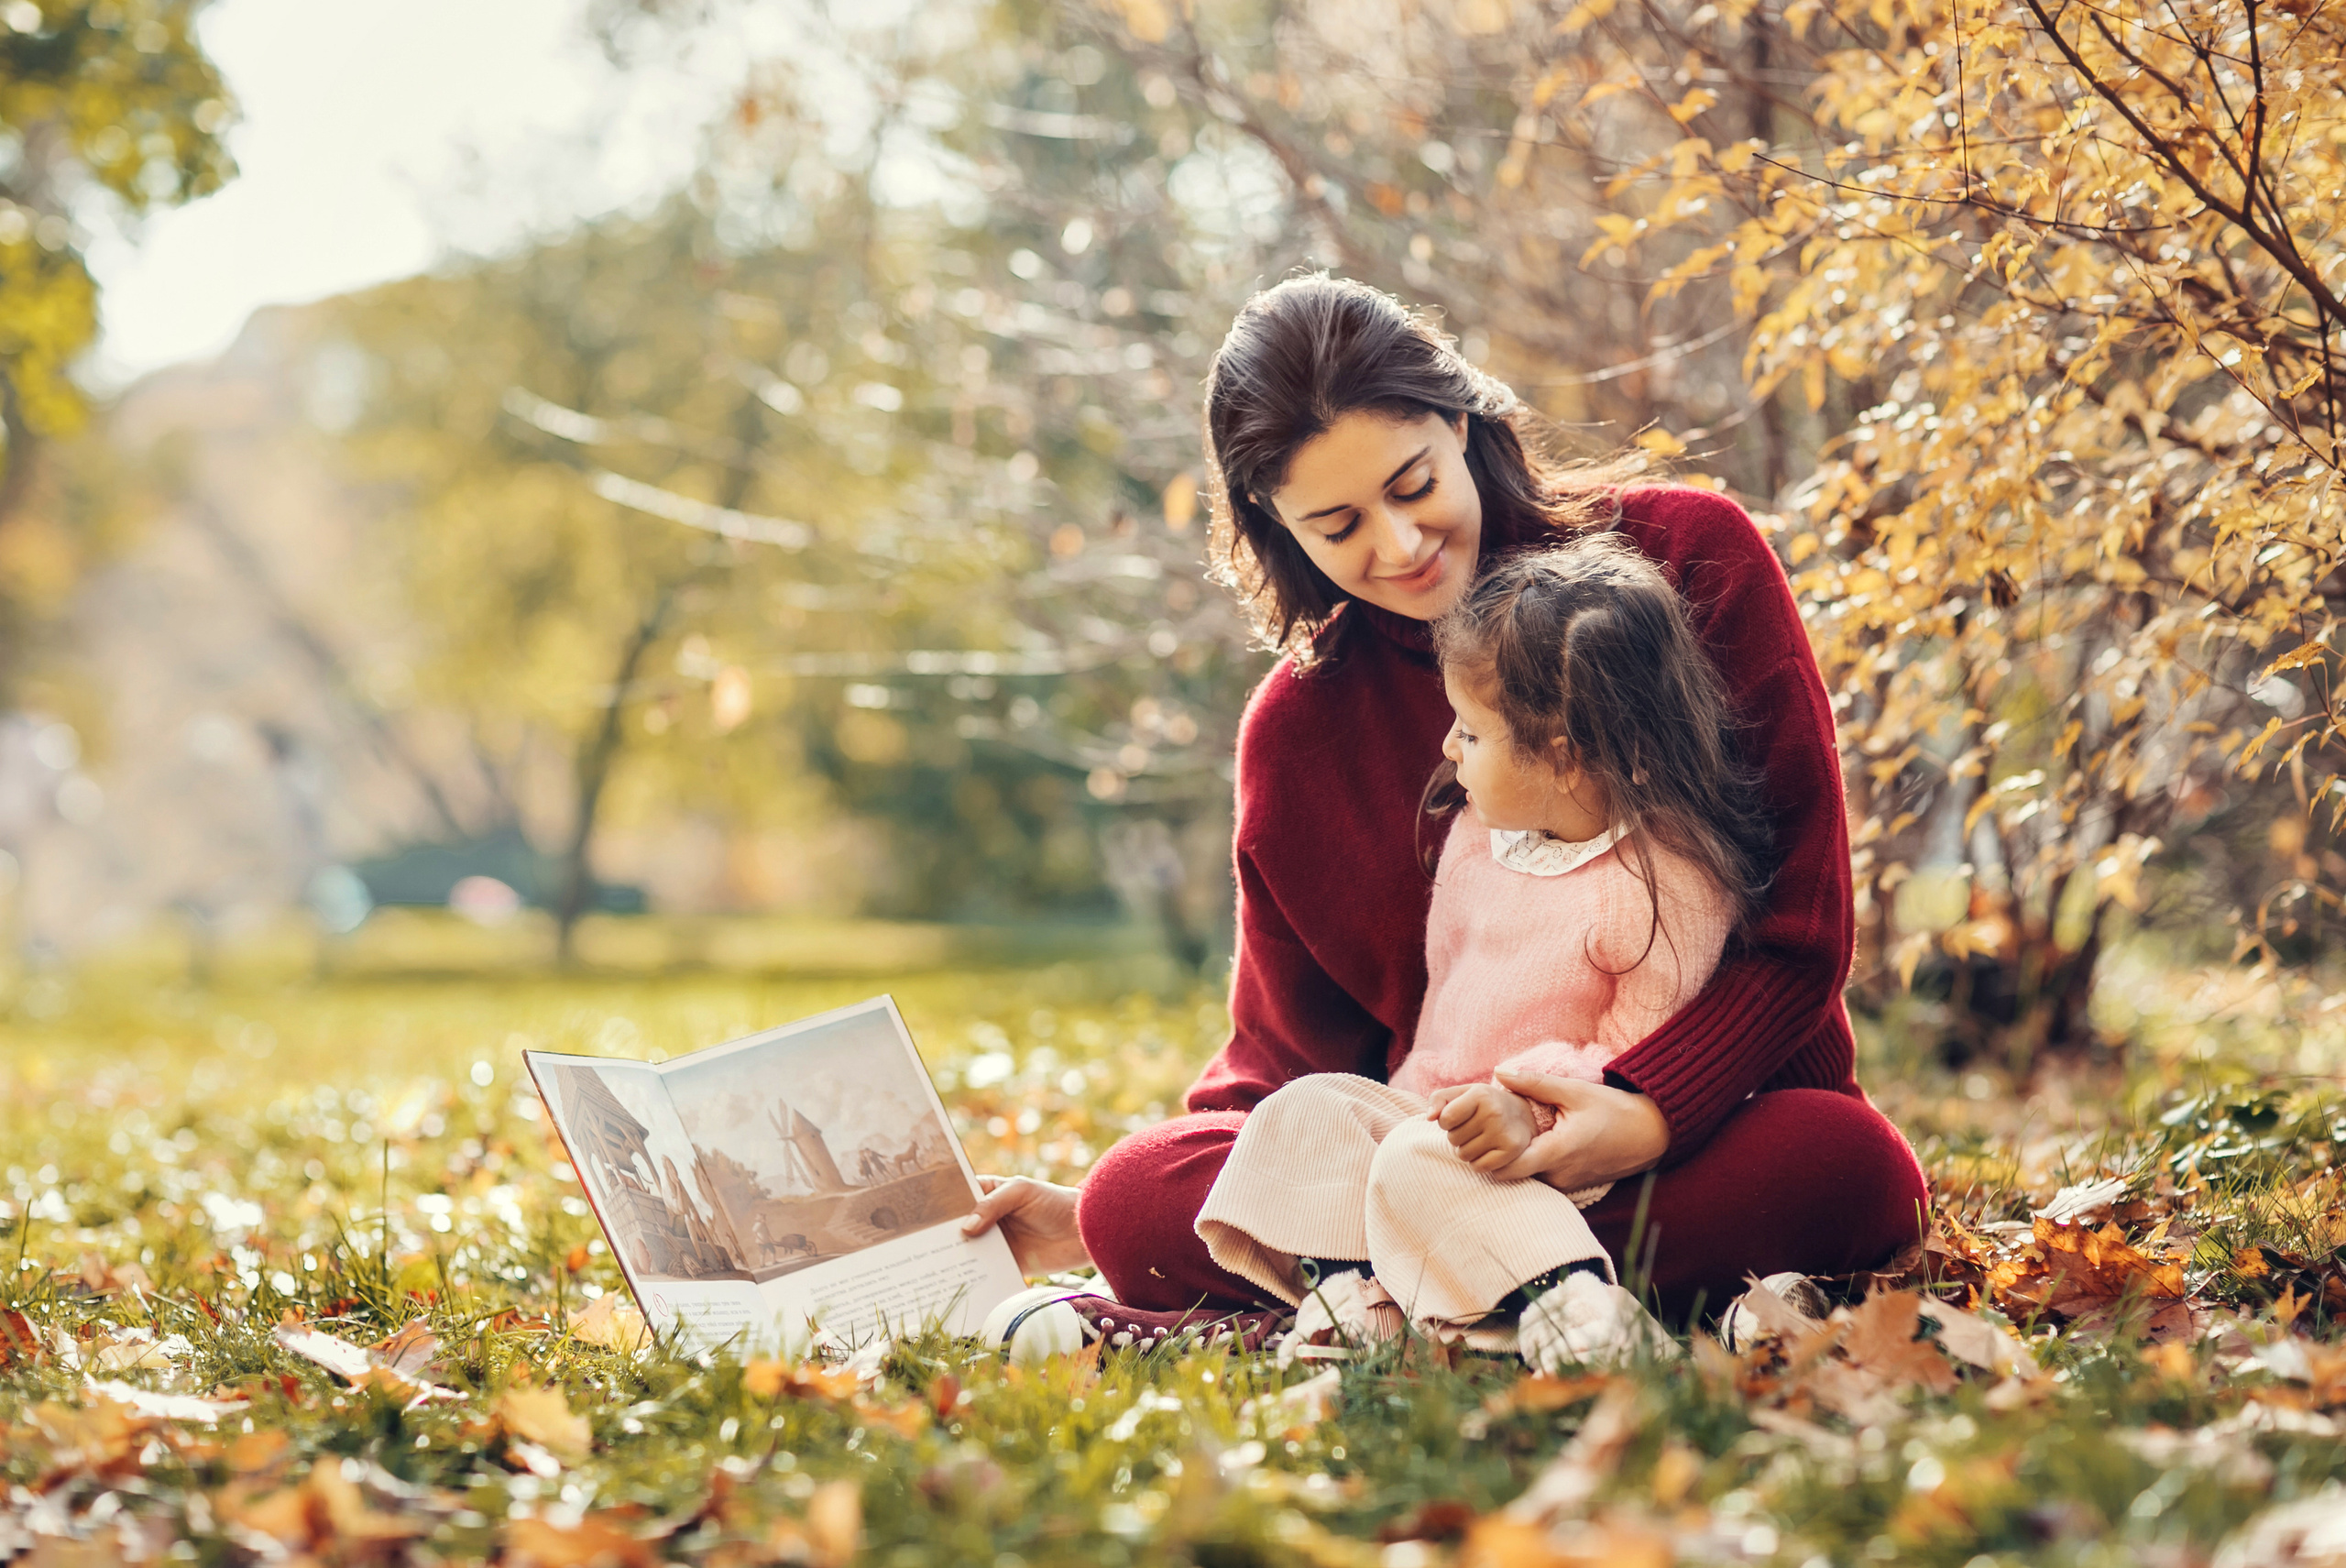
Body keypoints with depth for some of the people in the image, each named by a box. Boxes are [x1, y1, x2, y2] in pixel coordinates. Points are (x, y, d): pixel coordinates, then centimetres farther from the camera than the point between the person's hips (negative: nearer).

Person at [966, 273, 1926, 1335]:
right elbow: (1288, 1048, 11)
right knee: (1140, 1198, -24)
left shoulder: (1689, 555, -4)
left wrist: (1651, 1115, -23)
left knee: (1856, 1170, -38)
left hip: (1719, 1122, -1)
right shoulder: (1297, 730, 4)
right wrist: (1097, 1216, -2)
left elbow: (1804, 922, -7)